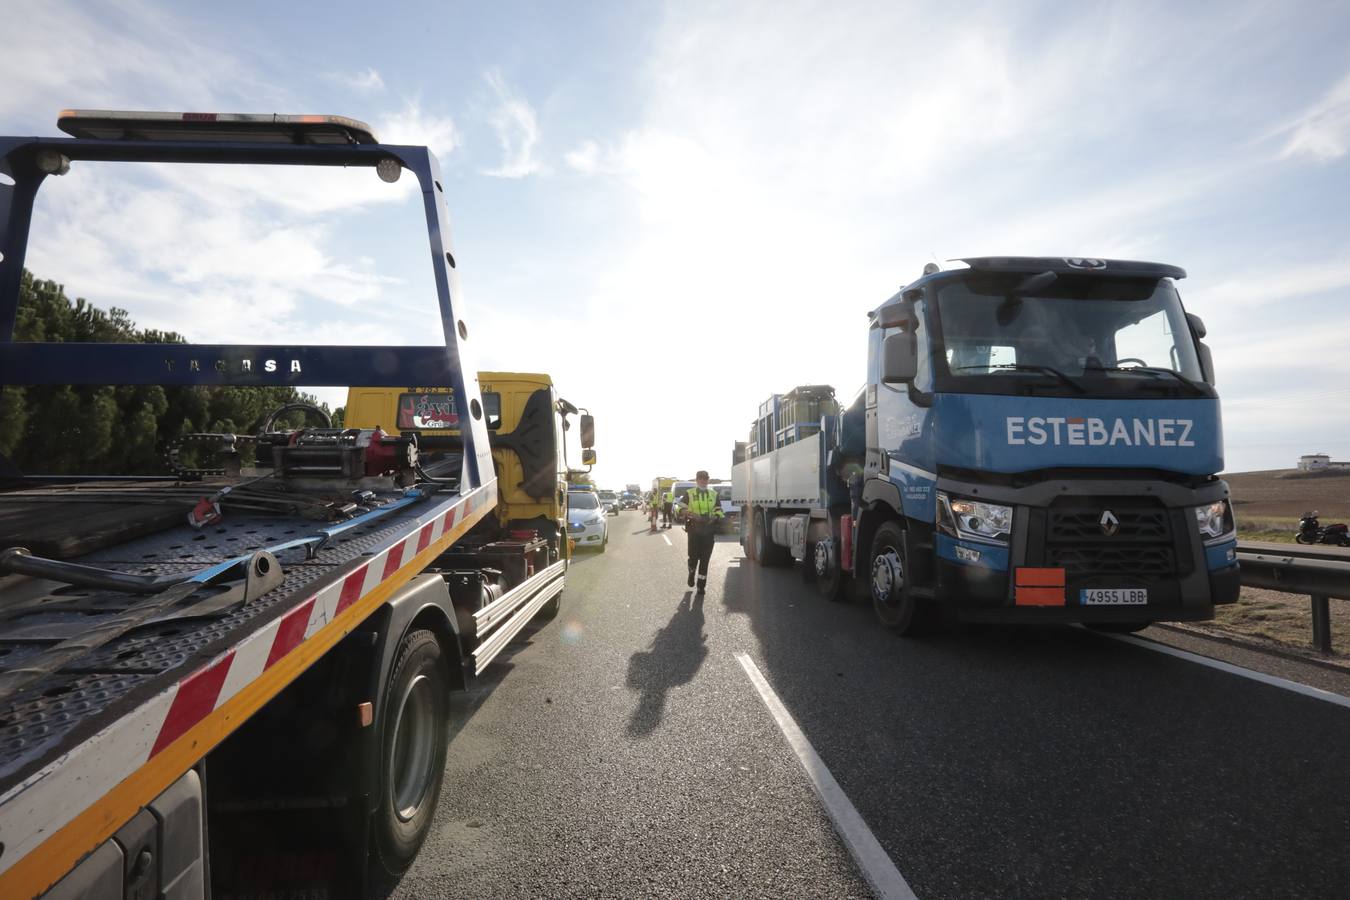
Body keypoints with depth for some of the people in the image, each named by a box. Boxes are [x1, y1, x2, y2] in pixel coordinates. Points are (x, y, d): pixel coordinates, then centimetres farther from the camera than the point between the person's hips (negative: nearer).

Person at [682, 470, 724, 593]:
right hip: (694, 531, -2)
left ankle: (701, 585, 8)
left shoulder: (714, 495, 11)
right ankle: (691, 573, 34)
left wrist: (715, 517, -9)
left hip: (709, 531, 2)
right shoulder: (689, 494, 4)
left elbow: (719, 512, 13)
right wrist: (691, 515, -18)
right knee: (693, 556, 2)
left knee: (705, 559, 1)